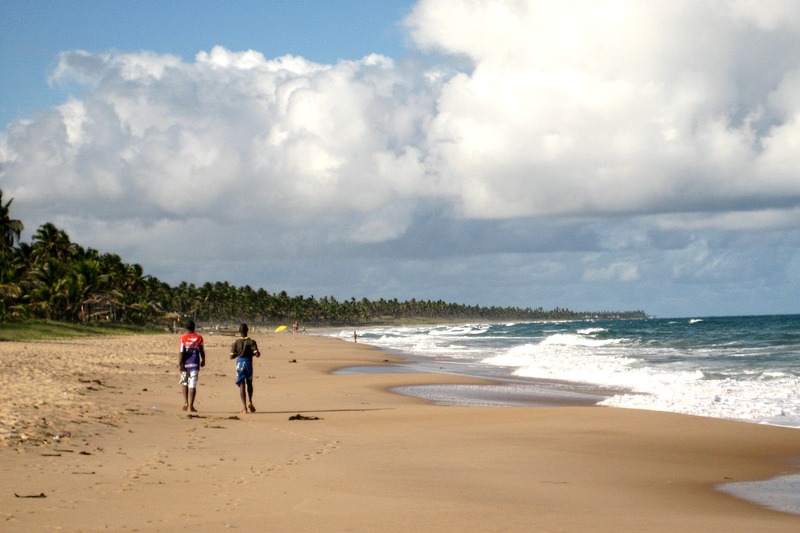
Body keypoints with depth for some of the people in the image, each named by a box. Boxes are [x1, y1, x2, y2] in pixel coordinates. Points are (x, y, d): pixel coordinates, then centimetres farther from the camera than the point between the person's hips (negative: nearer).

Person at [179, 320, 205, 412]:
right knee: (192, 385, 0)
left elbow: (181, 352, -9)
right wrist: (203, 360, 25)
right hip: (195, 363, 0)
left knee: (184, 382, 18)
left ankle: (185, 402, 6)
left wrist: (179, 364, -6)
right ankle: (190, 406, -2)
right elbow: (202, 351, 8)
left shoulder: (183, 338, -5)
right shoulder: (199, 338, 0)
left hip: (185, 363, 0)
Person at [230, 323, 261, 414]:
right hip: (248, 362, 0)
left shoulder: (236, 342, -5)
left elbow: (232, 356, -6)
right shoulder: (251, 342, -6)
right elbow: (257, 354, -13)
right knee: (249, 383, 19)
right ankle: (249, 401, 2)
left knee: (241, 385, 1)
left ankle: (244, 406, -6)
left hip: (239, 362, 0)